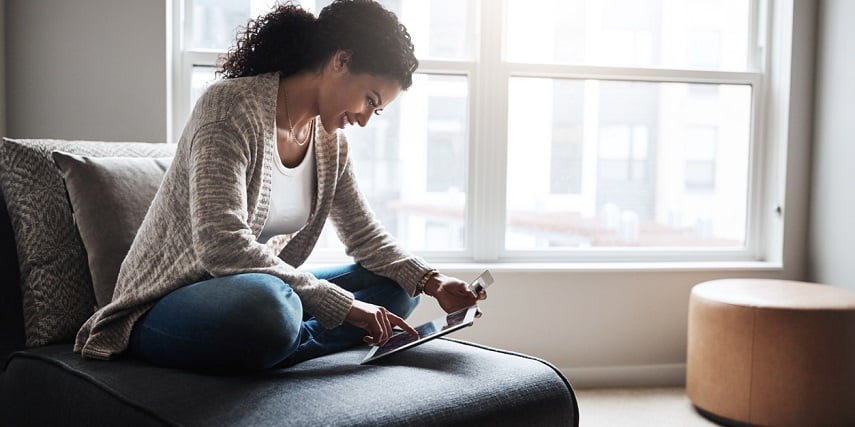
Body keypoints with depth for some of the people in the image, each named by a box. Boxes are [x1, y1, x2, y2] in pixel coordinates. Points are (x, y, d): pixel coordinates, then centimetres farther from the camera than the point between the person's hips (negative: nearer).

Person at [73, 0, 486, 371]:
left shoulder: (330, 139, 5)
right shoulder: (231, 105, -19)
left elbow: (364, 234, 11)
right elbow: (221, 245, -29)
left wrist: (432, 281, -6)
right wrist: (342, 305, -28)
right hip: (165, 307, -8)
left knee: (398, 286, 0)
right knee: (265, 301, -41)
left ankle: (291, 344, -17)